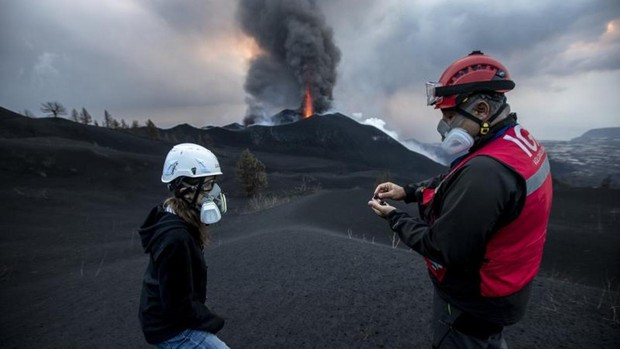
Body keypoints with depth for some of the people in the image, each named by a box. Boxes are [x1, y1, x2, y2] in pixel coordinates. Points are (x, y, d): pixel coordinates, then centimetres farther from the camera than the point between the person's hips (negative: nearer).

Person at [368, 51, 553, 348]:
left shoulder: (485, 170, -36)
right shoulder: (519, 141, -4)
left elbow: (444, 250, -30)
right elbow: (456, 182, 6)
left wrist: (394, 218, -17)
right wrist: (408, 191, -3)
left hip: (472, 302, -8)